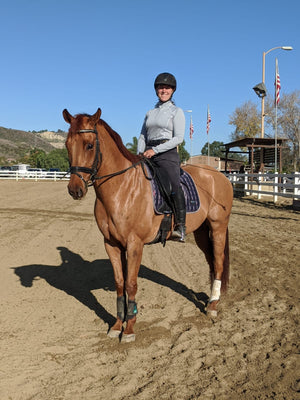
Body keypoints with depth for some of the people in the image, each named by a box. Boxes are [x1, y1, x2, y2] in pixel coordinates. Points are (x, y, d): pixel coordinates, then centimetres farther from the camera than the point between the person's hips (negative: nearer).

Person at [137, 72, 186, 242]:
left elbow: (179, 138, -7)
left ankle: (180, 226, -28)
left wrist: (155, 150, -15)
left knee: (174, 186, -29)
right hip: (148, 156, 6)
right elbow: (142, 136, 21)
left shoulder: (177, 111, 5)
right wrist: (140, 154, 1)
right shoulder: (150, 113, 21)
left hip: (167, 154, -6)